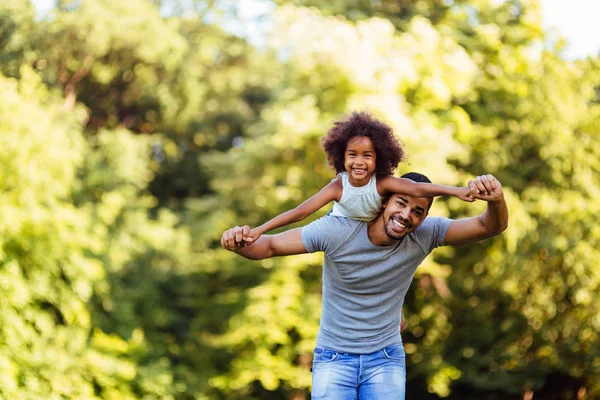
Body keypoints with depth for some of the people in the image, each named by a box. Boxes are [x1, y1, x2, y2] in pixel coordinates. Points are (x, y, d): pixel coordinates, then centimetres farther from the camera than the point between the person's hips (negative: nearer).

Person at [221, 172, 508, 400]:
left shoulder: (424, 235, -13)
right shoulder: (337, 230, -20)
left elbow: (490, 227, -19)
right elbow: (269, 246, -18)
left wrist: (495, 199, -43)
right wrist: (240, 242, -41)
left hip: (386, 360, 2)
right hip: (333, 359, -1)